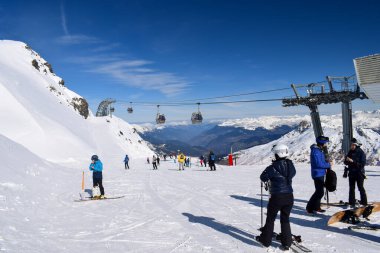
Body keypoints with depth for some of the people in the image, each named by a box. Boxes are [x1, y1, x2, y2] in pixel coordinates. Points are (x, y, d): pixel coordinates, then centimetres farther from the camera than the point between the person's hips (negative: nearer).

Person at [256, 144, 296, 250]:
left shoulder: (273, 167, -18)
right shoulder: (291, 165, -3)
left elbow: (263, 178, -6)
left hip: (276, 197, -4)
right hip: (289, 197, 4)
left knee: (270, 219, 13)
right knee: (285, 219, 17)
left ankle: (266, 240, 25)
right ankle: (286, 243, 20)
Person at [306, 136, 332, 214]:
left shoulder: (320, 150, 12)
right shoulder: (315, 151, -20)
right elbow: (319, 164, -25)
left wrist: (327, 162, 1)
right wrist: (328, 165, -13)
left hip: (321, 174, 10)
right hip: (318, 174, -10)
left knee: (320, 191, 16)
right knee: (320, 192, -9)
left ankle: (316, 207, 26)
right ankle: (309, 207, -1)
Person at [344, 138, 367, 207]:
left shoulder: (361, 152, -10)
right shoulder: (350, 152, 5)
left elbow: (362, 163, -18)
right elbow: (346, 162, 8)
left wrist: (353, 161, -26)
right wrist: (347, 160, -15)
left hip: (359, 173, -5)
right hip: (351, 173, 5)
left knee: (361, 188, 1)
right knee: (351, 188, 10)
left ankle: (364, 202, 10)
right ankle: (351, 202, 17)